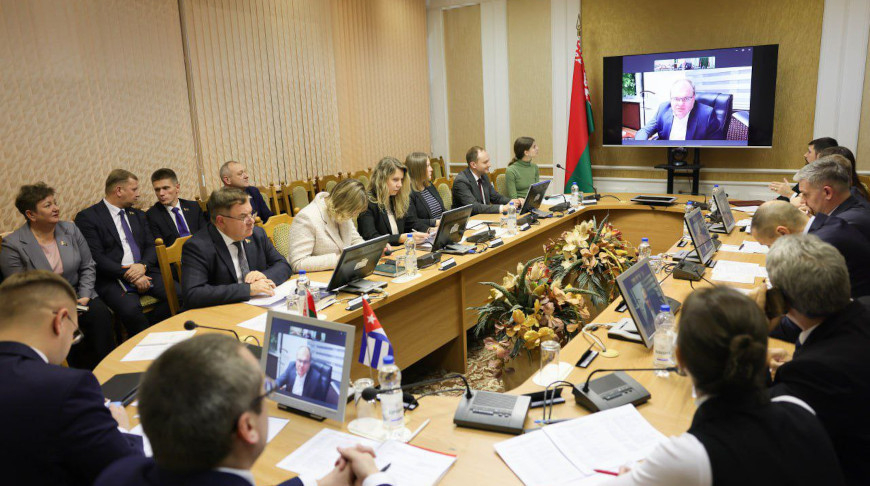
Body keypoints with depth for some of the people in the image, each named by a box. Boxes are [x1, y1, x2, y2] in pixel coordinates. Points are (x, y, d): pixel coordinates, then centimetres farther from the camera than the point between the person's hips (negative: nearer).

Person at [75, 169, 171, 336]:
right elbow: (96, 257, -8)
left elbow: (151, 246, 13)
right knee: (130, 309, -35)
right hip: (112, 279, -5)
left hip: (144, 272, 5)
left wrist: (143, 266, -9)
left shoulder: (138, 216, 22)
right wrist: (128, 275, -15)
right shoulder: (87, 217, 1)